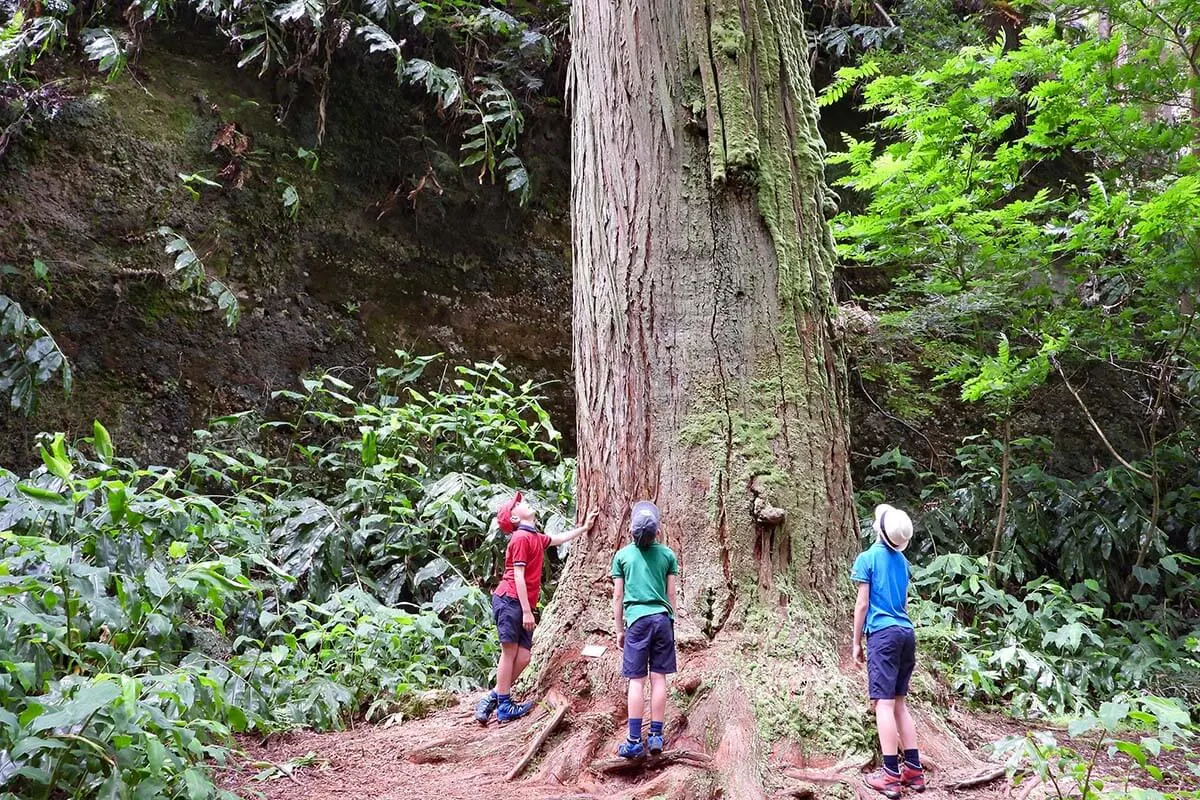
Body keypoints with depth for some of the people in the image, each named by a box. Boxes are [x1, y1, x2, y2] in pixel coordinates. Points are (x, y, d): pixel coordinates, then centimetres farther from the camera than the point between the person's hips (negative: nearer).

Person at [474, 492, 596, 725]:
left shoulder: (535, 537, 17)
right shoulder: (521, 538, -10)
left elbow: (560, 539, 37)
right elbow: (518, 576, -14)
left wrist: (584, 527, 42)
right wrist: (527, 611, -16)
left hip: (523, 606, 9)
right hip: (509, 601, -9)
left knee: (522, 657, 4)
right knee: (510, 652, -4)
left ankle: (492, 699, 11)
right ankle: (504, 707, 3)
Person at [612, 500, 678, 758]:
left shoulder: (622, 555, 4)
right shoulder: (667, 554, 7)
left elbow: (618, 596, 5)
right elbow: (671, 594, 9)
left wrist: (619, 630, 12)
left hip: (637, 620, -1)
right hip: (663, 619, 2)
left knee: (637, 680, 0)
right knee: (658, 678, 5)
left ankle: (634, 741, -2)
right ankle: (656, 736, 6)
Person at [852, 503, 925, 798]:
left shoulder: (868, 557, -5)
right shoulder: (902, 560, 14)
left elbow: (862, 604, -6)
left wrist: (857, 642, 2)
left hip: (883, 633, -7)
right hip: (906, 632, 7)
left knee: (884, 703, -7)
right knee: (899, 702, 13)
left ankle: (891, 774, -9)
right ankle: (914, 769, 12)